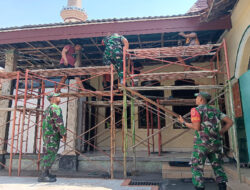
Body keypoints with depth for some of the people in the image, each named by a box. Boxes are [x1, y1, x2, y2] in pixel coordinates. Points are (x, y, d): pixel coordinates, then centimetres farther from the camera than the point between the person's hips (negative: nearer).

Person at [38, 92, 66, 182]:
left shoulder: (48, 108, 20)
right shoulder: (55, 108, -12)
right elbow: (59, 122, -20)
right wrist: (63, 134, -15)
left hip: (47, 134, 10)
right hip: (52, 135, -10)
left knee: (48, 154, 14)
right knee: (50, 154, -8)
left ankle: (46, 173, 21)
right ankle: (43, 176, -5)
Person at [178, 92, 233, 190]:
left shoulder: (196, 110, -5)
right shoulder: (215, 110, 14)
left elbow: (197, 127, -15)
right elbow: (230, 122, 10)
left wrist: (184, 122, -3)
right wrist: (220, 132, 16)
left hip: (202, 142, -6)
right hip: (215, 143, 6)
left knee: (197, 167, 2)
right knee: (217, 166, 18)